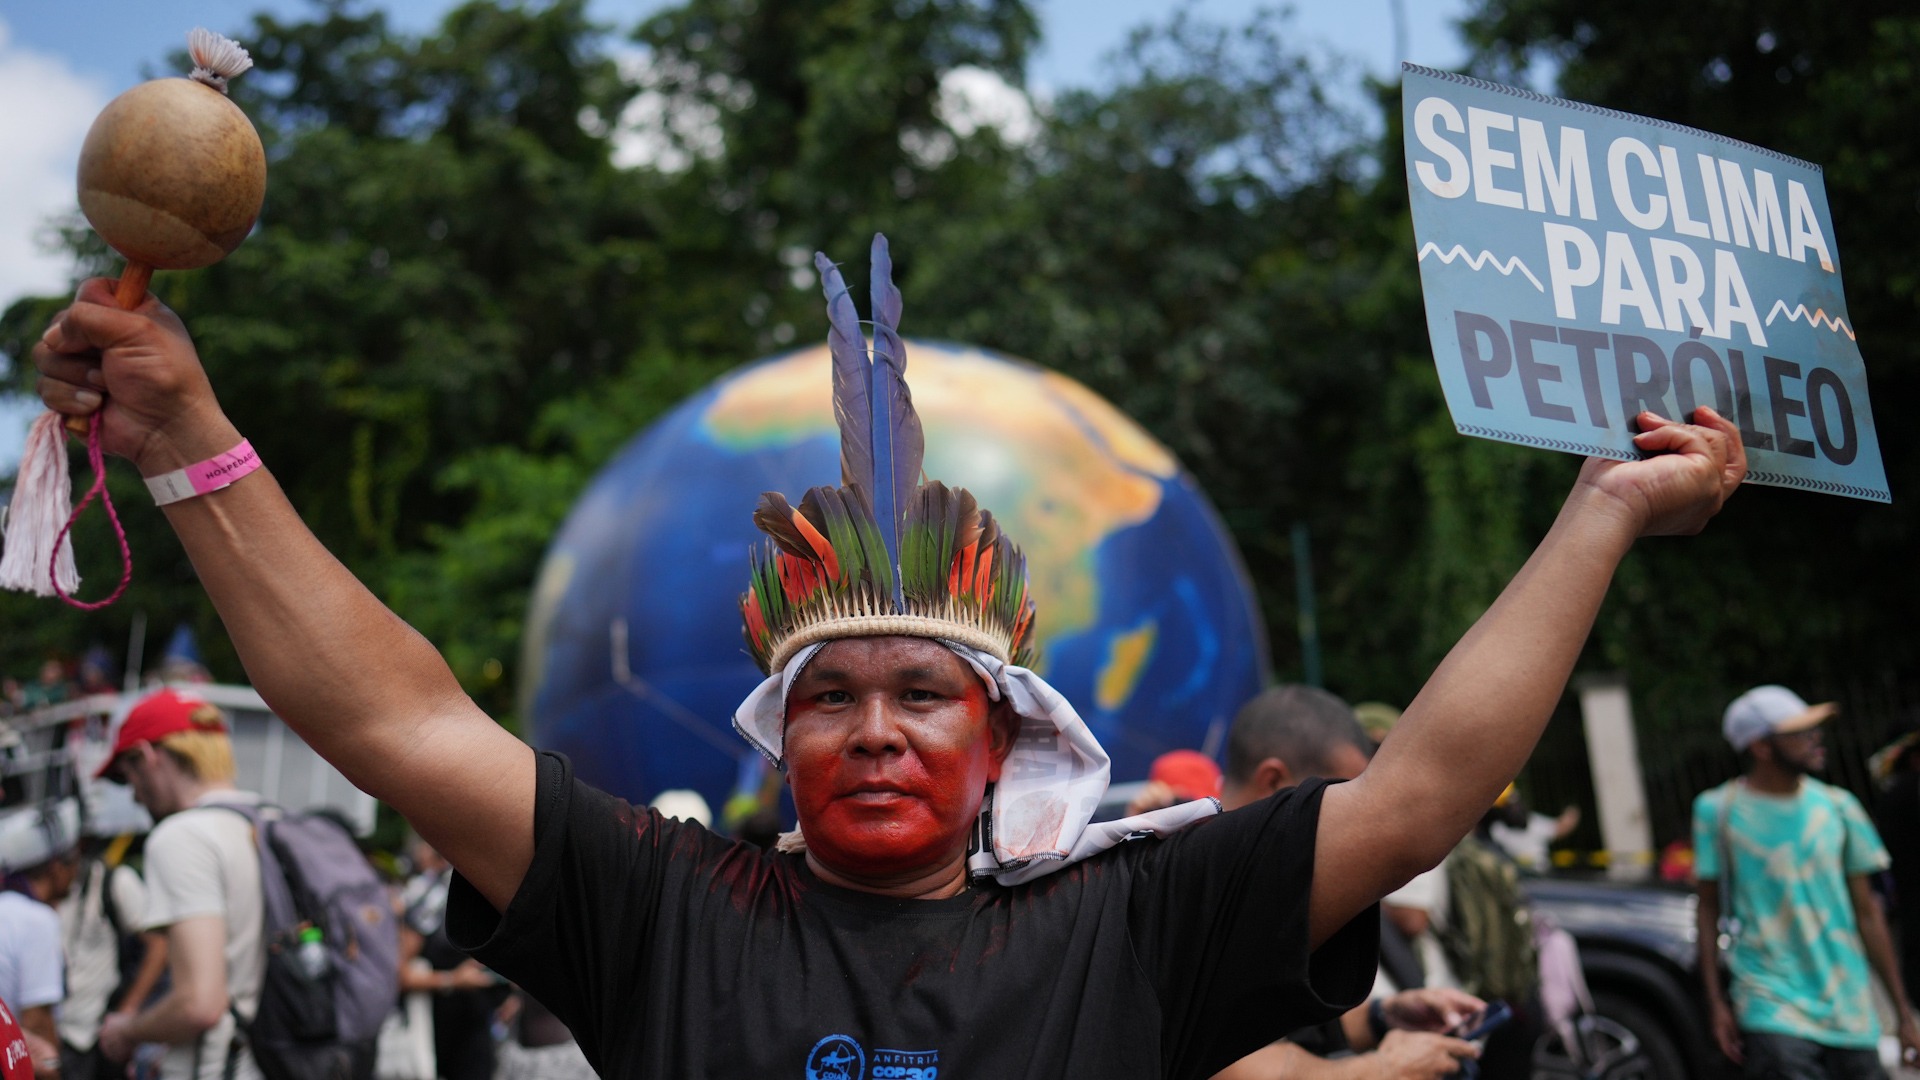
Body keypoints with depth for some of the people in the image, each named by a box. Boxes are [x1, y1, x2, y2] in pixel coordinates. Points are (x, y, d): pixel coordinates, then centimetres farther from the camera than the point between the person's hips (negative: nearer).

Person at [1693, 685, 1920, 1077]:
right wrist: (1716, 1002, -2)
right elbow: (1709, 908, 2)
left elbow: (1867, 912, 10)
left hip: (1849, 1009, 4)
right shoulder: (1717, 809, -4)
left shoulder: (1838, 806, 5)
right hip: (1770, 1004, -3)